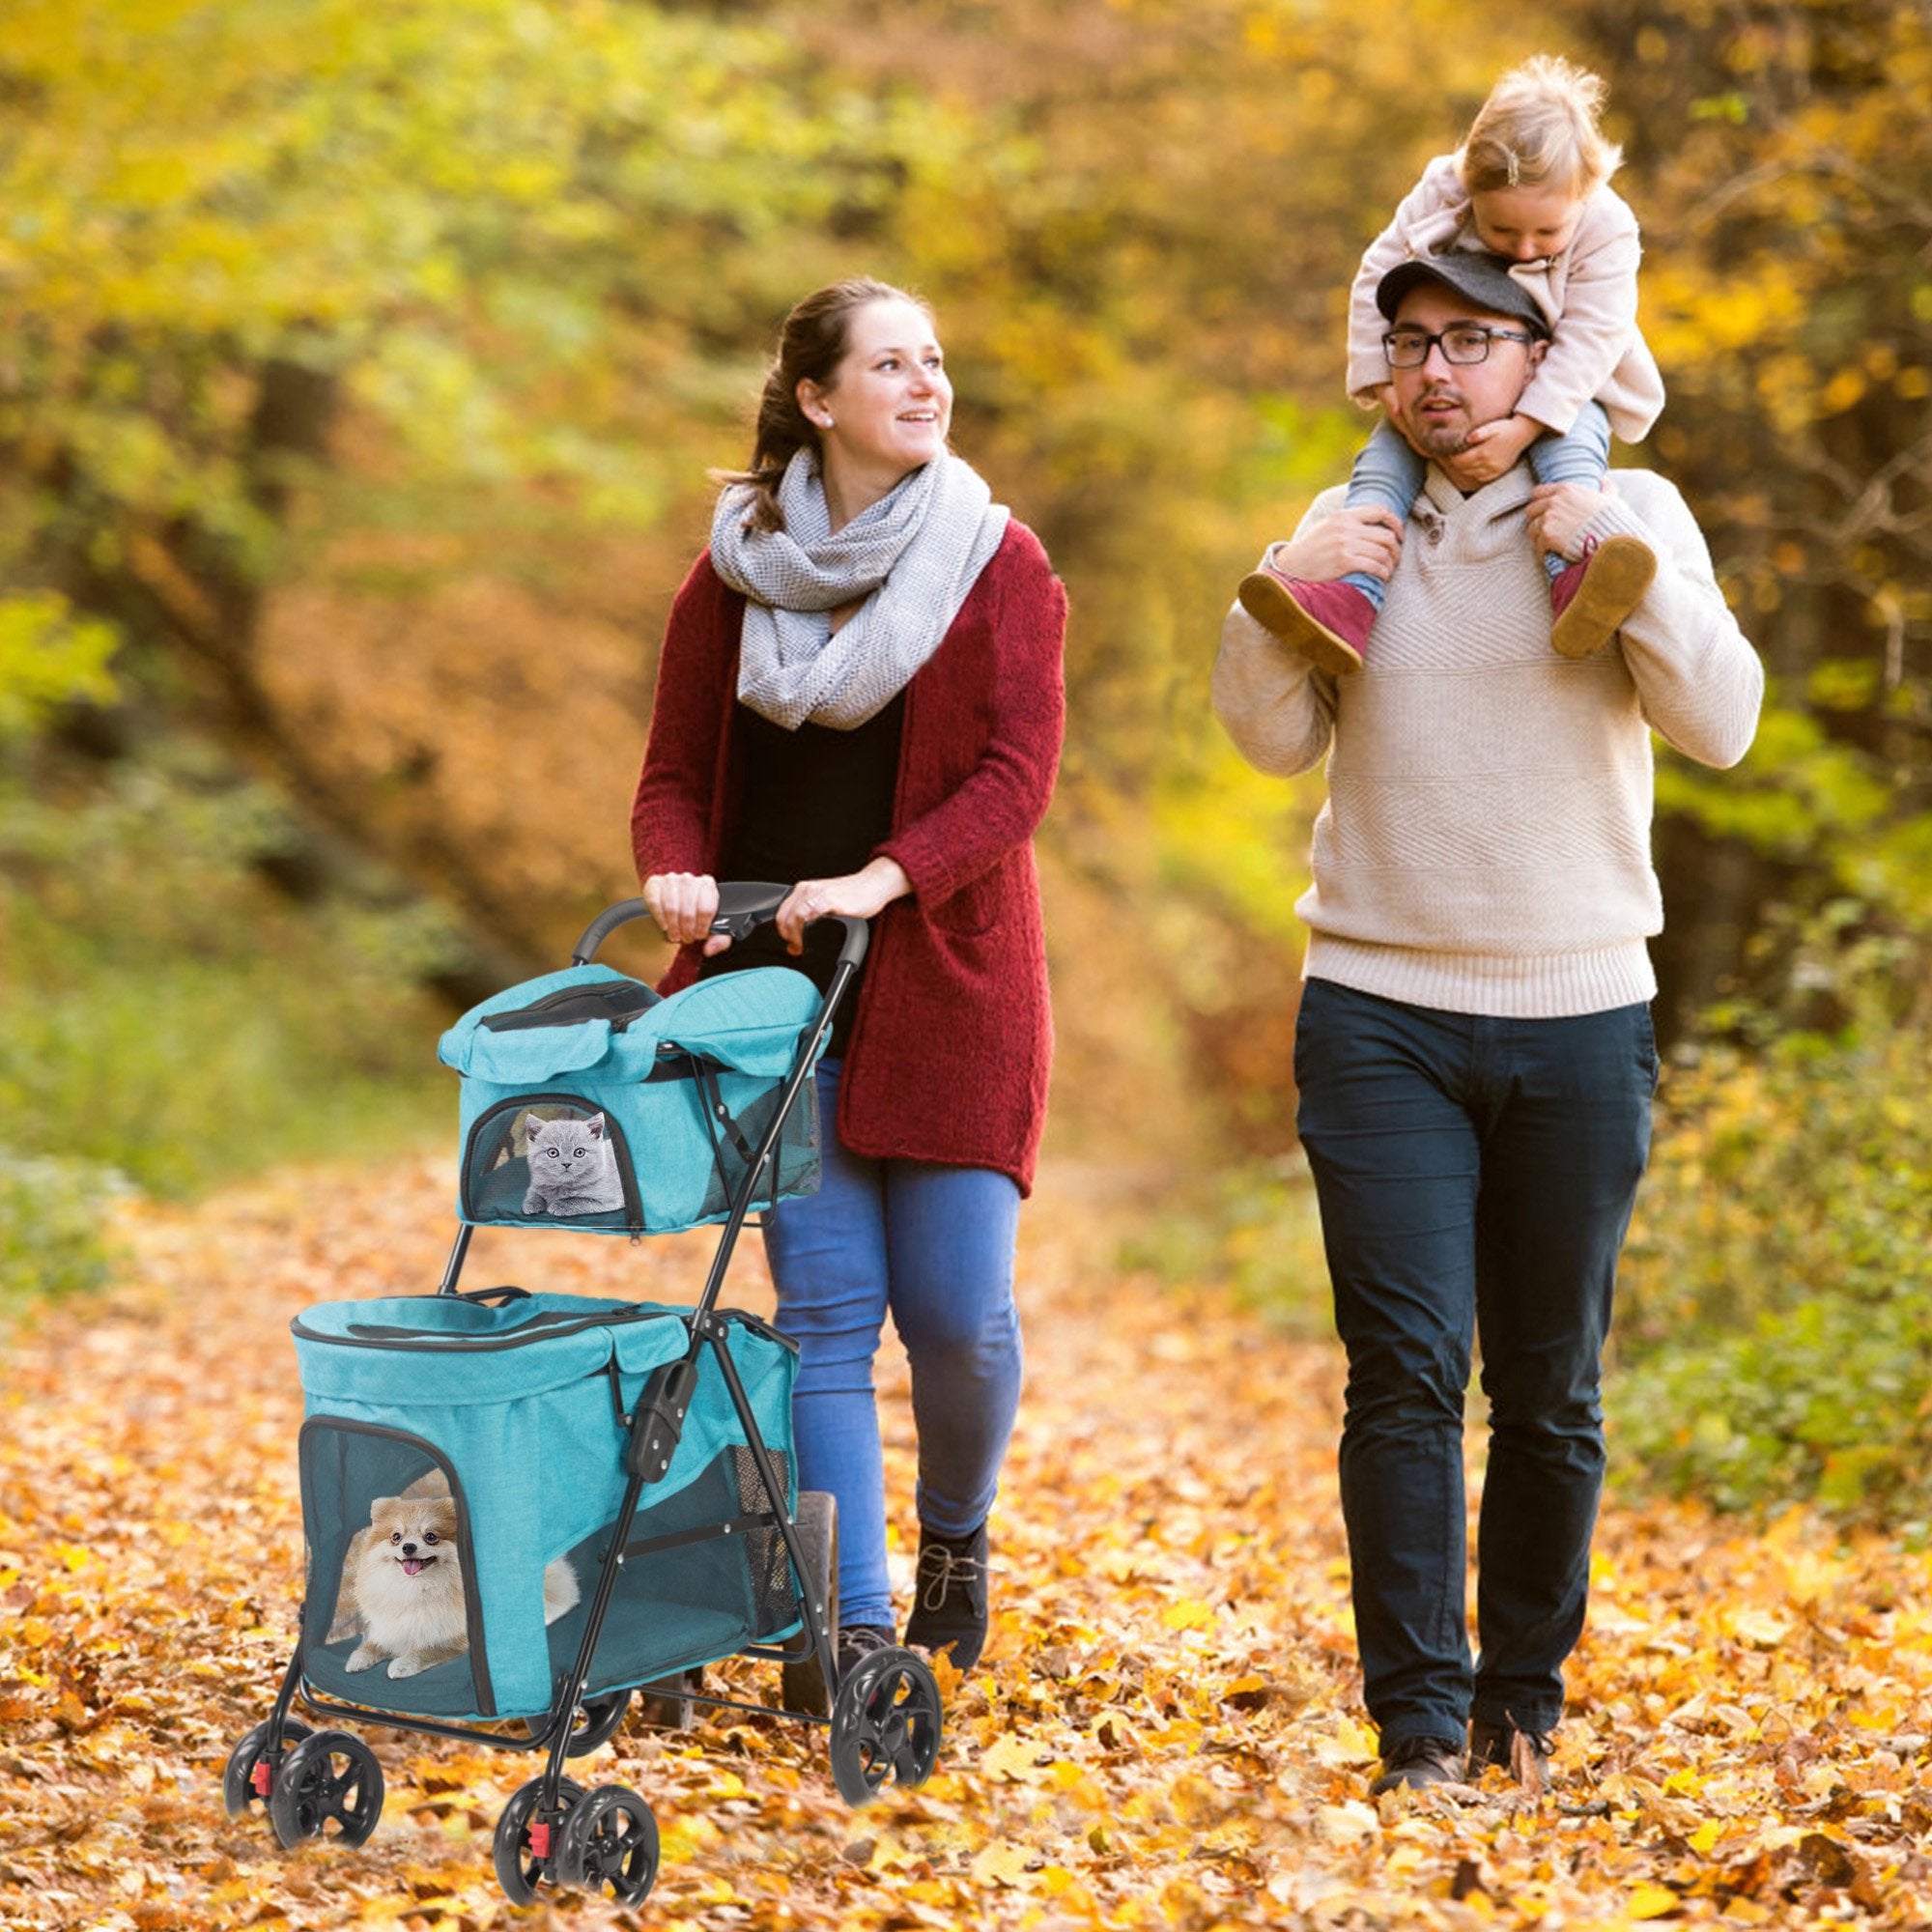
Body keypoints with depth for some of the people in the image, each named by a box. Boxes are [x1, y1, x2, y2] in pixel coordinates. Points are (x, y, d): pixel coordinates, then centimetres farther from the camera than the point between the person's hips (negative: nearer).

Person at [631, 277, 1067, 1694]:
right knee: (826, 1310, -2)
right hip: (781, 987, 1)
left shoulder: (1000, 564, 1)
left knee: (958, 1308, -4)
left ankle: (957, 1537, 26)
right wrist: (678, 870, -13)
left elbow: (1018, 776, -9)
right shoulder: (734, 572, 7)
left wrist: (882, 880, -24)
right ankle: (854, 1621, 4)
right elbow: (676, 771, 10)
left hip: (949, 987, -1)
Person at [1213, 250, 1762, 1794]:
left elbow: (1722, 725, -7)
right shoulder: (1351, 530, 9)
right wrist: (1282, 594, -12)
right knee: (1406, 1373, -6)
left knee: (1550, 1390, 7)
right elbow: (1277, 739, 3)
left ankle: (1525, 1702, 21)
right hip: (1380, 1014, 1)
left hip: (1581, 1016, 0)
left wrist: (1620, 559, -16)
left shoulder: (1628, 514, 4)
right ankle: (1419, 1724, -2)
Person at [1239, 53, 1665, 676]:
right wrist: (1384, 382, -15)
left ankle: (1573, 582, -58)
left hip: (1563, 392, -3)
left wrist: (1522, 428, -34)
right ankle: (1350, 595, -38)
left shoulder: (1605, 229, -22)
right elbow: (1379, 279, -7)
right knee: (1385, 456, -20)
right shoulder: (1437, 198, -16)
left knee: (1569, 452, -34)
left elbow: (1588, 339, -25)